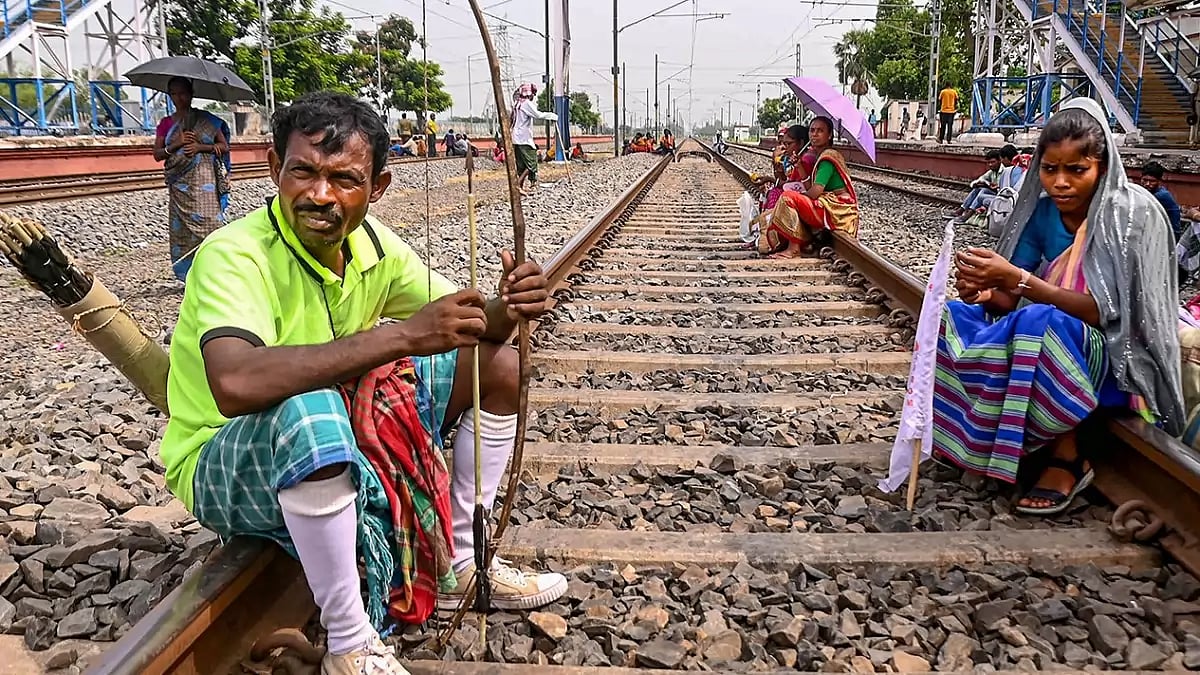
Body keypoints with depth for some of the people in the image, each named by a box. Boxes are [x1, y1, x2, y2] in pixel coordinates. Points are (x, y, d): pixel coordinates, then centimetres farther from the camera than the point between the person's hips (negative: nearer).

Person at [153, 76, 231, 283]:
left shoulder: (206, 119, 6)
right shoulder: (166, 123, 11)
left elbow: (224, 146, 3)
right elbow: (157, 154, 7)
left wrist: (200, 147, -11)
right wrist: (177, 144, -9)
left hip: (204, 181, -2)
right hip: (179, 184, 3)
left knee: (208, 222, -11)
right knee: (182, 227, 0)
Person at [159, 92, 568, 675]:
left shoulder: (372, 244, -5)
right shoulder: (234, 255, -25)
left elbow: (467, 325, 1)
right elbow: (235, 384, -44)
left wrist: (504, 310, -24)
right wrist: (401, 336, -45)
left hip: (339, 443, 7)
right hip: (224, 465, -7)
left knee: (498, 366, 1)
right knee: (308, 411, -42)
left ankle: (458, 565, 9)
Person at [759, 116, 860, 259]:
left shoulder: (828, 156, -12)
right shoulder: (819, 155, 18)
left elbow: (815, 192, -19)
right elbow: (810, 188, 15)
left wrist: (799, 195, -1)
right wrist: (799, 165, 6)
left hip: (838, 211, -11)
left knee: (788, 197, -20)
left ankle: (794, 248, -20)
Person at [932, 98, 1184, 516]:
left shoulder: (1135, 213, -18)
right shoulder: (1044, 210, -1)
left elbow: (1105, 312, -25)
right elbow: (1011, 302, -2)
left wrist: (1018, 279, -34)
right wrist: (985, 292, -26)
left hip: (1122, 355, -6)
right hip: (1047, 335, 6)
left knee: (1044, 328, -36)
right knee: (958, 320, -13)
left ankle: (1068, 454, -17)